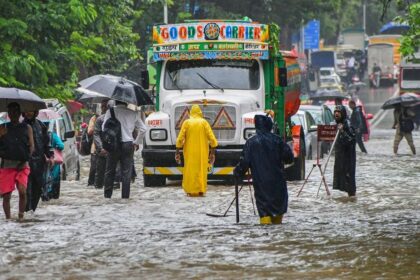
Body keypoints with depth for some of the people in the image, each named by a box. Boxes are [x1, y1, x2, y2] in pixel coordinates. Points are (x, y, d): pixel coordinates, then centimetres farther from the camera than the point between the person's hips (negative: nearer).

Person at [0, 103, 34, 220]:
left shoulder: (26, 128, 9)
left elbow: (31, 146, 5)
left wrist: (25, 160, -6)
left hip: (22, 165, -1)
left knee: (22, 190, -17)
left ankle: (21, 216, -7)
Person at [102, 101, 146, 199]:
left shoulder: (110, 111, -2)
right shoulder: (133, 113, 6)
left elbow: (104, 127, -7)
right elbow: (143, 129, 9)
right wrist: (136, 142, 17)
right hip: (128, 144, 1)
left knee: (109, 171, 8)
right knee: (126, 172, 3)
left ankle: (107, 195, 7)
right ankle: (125, 196, 0)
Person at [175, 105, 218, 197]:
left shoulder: (186, 123, -1)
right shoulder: (204, 122, -1)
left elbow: (180, 138, -4)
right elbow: (212, 138, -5)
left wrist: (177, 151, 2)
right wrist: (212, 151, 1)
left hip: (190, 152, 0)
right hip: (202, 152, 0)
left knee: (190, 170, 6)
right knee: (201, 170, 7)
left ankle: (190, 191, 2)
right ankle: (201, 190, 2)